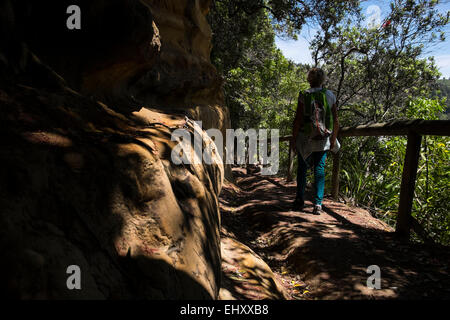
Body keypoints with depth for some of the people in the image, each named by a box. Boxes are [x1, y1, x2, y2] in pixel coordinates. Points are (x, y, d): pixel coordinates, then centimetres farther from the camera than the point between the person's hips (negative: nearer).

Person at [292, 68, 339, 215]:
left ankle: (299, 201, 14)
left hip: (305, 139, -2)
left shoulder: (304, 96, -7)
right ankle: (318, 204, 3)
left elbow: (298, 119, -9)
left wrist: (294, 138, 0)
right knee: (320, 170, 6)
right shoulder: (330, 96, 1)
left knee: (302, 169, 10)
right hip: (323, 140, 2)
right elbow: (336, 120, 3)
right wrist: (333, 139, 13)